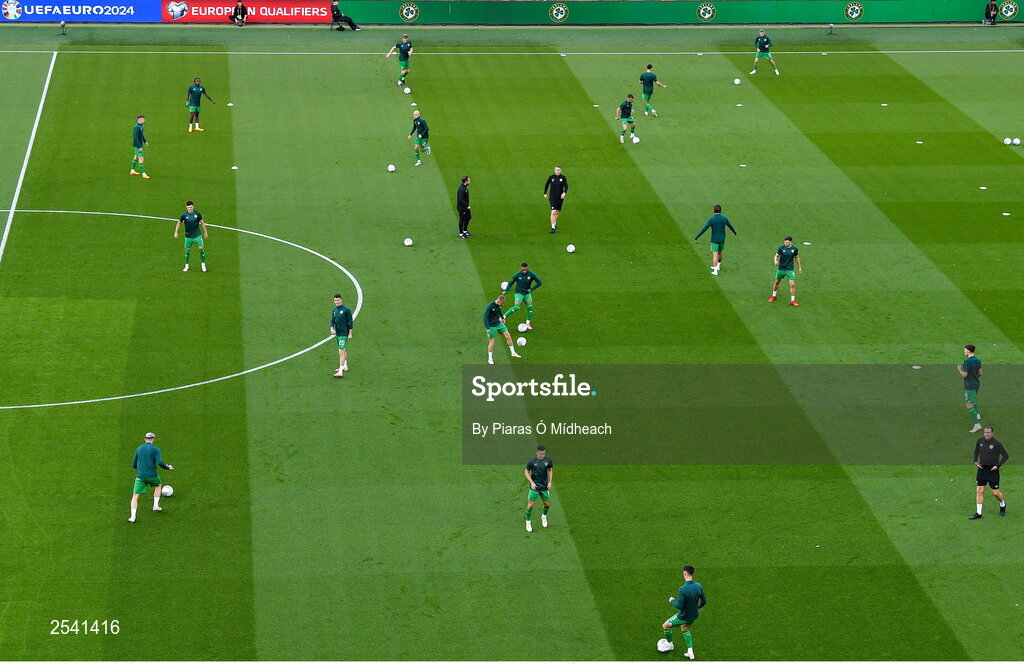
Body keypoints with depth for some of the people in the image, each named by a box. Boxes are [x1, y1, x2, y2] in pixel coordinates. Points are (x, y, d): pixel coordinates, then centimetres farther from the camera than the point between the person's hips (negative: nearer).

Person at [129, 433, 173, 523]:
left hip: (140, 476, 1)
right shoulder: (155, 449, -2)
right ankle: (155, 506, 26)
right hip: (152, 476, -1)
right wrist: (168, 468, 2)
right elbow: (160, 463, -15)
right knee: (158, 485, 31)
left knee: (135, 496, 4)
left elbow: (134, 465, 13)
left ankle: (133, 517, -10)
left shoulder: (138, 449, 9)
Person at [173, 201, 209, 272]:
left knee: (201, 249, -7)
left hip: (197, 235, 0)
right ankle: (186, 266, 25)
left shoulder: (197, 213, -9)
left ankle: (203, 265, 11)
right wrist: (176, 232, -3)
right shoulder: (184, 215, -10)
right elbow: (179, 223, 5)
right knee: (187, 251, 7)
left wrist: (205, 232, 9)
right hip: (188, 236, 0)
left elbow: (202, 223, 4)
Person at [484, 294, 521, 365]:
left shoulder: (499, 305, -4)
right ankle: (490, 359, 13)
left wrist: (502, 318, 34)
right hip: (491, 326, -7)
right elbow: (485, 317, -24)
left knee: (508, 335, 2)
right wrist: (487, 328, -26)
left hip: (498, 324, 7)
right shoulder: (490, 306, -25)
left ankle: (513, 353, 15)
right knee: (491, 341, -2)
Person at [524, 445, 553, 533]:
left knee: (547, 504, 11)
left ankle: (544, 516, 42)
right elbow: (526, 472, -1)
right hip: (534, 486, -3)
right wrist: (532, 482, -12)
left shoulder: (548, 461, -6)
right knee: (530, 505, -6)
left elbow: (550, 470, 11)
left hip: (544, 486, 3)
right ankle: (528, 522, 12)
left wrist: (550, 482, 1)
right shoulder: (531, 461, -13)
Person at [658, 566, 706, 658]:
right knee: (684, 628, 33)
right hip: (695, 615, 6)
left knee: (665, 626, 15)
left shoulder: (683, 589, -31)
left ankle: (669, 644, 36)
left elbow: (679, 605, -26)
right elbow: (704, 601, -1)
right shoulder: (698, 586, -12)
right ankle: (690, 652, 27)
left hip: (684, 616, -6)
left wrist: (672, 601, -5)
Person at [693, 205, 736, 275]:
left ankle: (715, 271, -5)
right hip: (722, 239, 4)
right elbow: (730, 226, 12)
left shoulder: (711, 219, -15)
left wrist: (696, 237, -10)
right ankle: (718, 266, 38)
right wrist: (734, 232, 33)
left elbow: (704, 229, -16)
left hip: (714, 240, -4)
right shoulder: (724, 218, -4)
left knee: (715, 255, -2)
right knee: (719, 253, 22)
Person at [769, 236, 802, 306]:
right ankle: (774, 296, 39)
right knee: (777, 282, 16)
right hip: (781, 268, 1)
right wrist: (776, 261, -25)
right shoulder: (781, 248, -10)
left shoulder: (795, 249, -6)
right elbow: (776, 255, -2)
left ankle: (792, 300, 2)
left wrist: (799, 267, 17)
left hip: (790, 269, -1)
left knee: (792, 284, -10)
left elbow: (797, 257, 10)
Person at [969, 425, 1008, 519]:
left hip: (992, 470, -4)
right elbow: (976, 451, 23)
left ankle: (1002, 505, 32)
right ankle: (978, 513, 5)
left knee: (995, 493, 1)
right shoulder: (980, 441, 3)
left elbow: (1006, 456, -6)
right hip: (982, 469, 4)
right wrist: (975, 461, 8)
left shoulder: (997, 444, -12)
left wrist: (997, 465, -12)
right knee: (980, 491, 1)